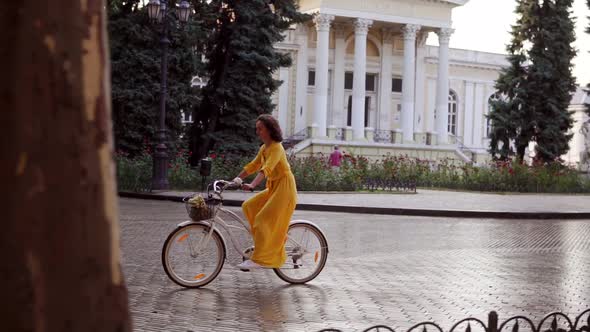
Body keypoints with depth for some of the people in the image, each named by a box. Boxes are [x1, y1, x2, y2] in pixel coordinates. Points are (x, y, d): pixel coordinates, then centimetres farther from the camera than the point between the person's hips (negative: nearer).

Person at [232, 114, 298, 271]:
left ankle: (258, 259, -12)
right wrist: (237, 179, 4)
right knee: (249, 206, 2)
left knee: (263, 220, -15)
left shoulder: (276, 148, -17)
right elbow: (253, 166, 14)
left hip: (284, 188, -9)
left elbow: (266, 169, -32)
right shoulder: (264, 148, 11)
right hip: (273, 188, 9)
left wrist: (252, 185, -44)